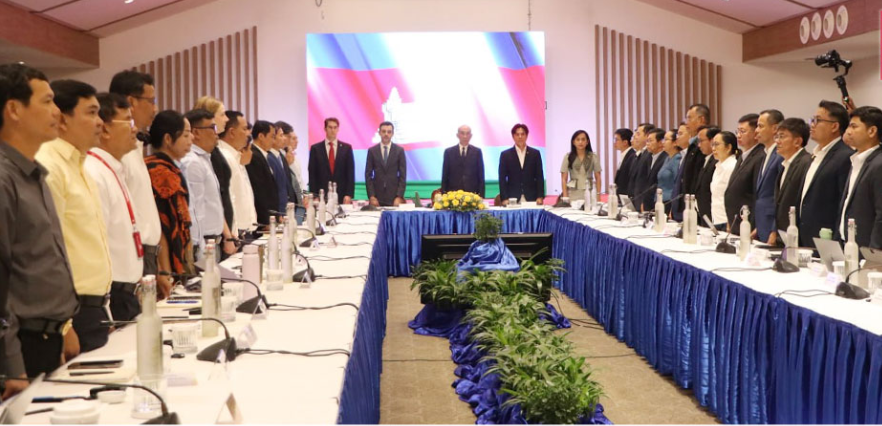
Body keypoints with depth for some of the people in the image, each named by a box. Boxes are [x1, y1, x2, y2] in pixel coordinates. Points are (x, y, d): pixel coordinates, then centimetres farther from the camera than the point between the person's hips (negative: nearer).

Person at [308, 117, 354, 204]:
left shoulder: (346, 148, 6)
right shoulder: (315, 148, 5)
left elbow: (350, 173, 4)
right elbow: (312, 175, 3)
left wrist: (349, 195, -6)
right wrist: (314, 196, -5)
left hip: (342, 197, 1)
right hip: (322, 196, -1)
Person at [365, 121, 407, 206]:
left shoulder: (399, 151, 4)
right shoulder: (372, 151, 6)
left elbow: (403, 175, 2)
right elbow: (368, 175, 5)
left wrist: (399, 197, -7)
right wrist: (371, 196, -5)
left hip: (394, 197, 0)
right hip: (377, 197, 0)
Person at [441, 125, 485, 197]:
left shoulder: (477, 152, 8)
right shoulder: (449, 152, 8)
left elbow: (481, 176, 6)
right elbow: (444, 176, 7)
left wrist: (481, 195, -1)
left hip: (472, 193, 0)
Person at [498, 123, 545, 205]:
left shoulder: (535, 153, 9)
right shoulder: (505, 155, 6)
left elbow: (539, 177, 7)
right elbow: (502, 179, 3)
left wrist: (540, 197, -3)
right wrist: (504, 198, -7)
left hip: (532, 198, 1)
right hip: (512, 199, -1)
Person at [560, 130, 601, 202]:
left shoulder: (594, 157, 5)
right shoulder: (568, 157, 3)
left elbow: (597, 178, 8)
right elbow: (564, 179, 2)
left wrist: (598, 196, 0)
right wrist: (565, 197, -5)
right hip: (573, 195, -1)